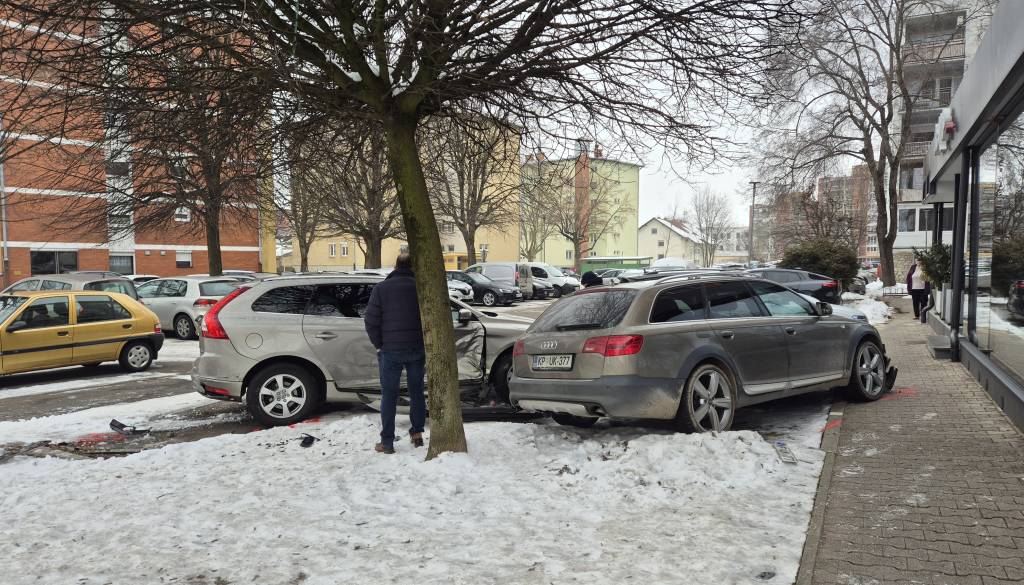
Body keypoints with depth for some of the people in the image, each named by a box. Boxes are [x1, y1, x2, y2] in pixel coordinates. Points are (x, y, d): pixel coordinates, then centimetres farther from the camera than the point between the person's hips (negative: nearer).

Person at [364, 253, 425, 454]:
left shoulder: (382, 288, -4)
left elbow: (371, 320, -7)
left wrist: (379, 344, 4)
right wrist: (423, 342, 9)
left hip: (390, 350, -2)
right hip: (417, 349, 2)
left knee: (389, 395, 5)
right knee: (416, 392, 17)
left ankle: (387, 442, 6)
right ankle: (417, 433, 22)